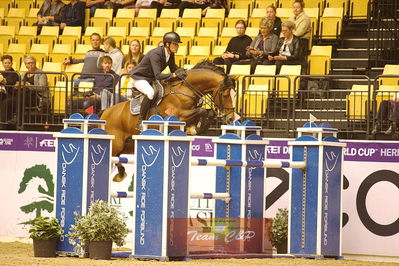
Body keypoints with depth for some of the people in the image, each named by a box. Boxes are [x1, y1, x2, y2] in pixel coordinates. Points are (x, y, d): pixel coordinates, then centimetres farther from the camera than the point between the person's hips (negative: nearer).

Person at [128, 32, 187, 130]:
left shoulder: (170, 55, -5)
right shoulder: (156, 54, -30)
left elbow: (174, 69, 7)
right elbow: (158, 76, -36)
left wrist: (180, 72, -16)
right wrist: (174, 75, -42)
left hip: (151, 79, 9)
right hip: (139, 77, -9)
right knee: (150, 93, -37)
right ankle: (140, 122, -29)